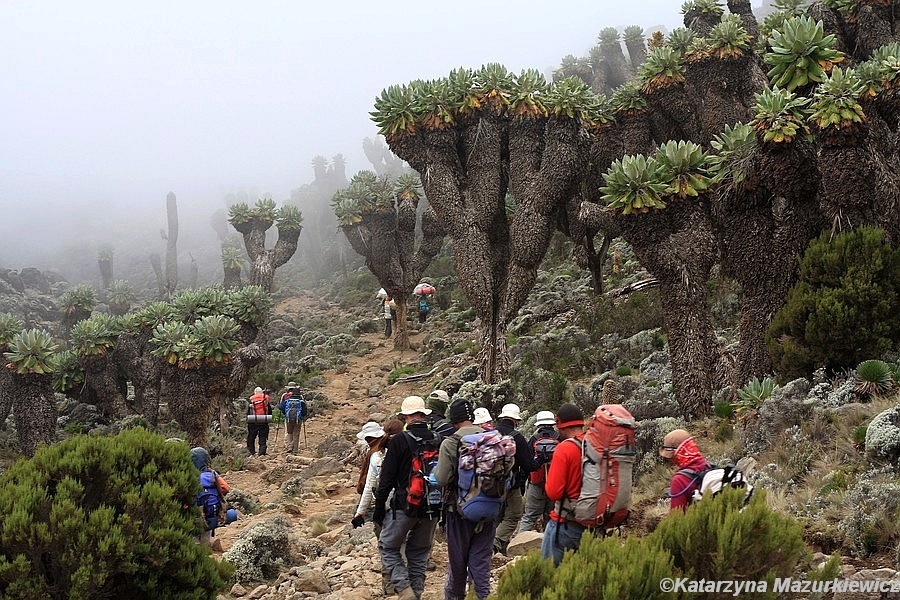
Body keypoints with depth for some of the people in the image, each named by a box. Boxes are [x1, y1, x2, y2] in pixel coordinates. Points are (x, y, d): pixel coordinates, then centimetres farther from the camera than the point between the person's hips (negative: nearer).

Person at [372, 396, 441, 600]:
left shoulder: (399, 441, -12)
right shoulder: (438, 441, 1)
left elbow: (386, 480, -11)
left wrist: (378, 509, -2)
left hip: (405, 506, -4)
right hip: (432, 507, 4)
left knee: (388, 547, 10)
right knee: (420, 553, 16)